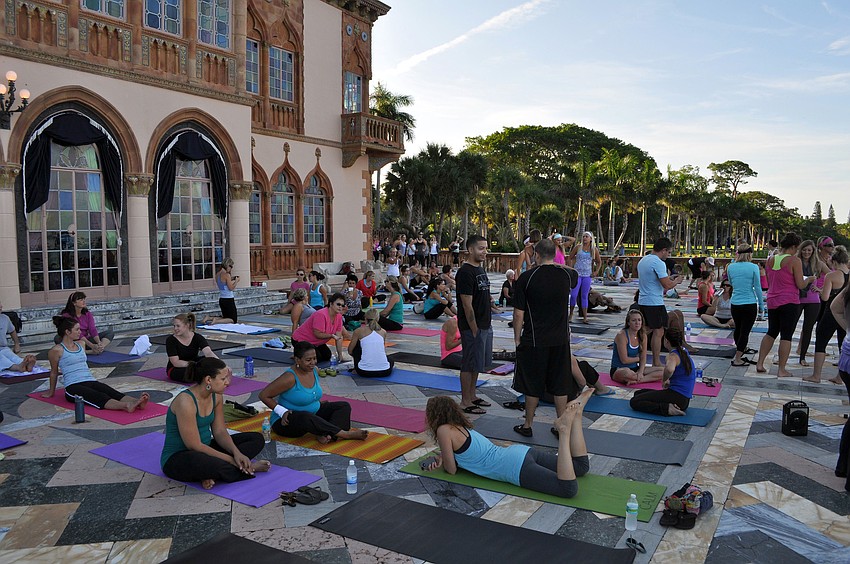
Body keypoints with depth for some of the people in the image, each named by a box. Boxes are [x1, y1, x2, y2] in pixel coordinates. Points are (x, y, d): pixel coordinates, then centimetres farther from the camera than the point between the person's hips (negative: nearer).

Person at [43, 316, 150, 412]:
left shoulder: (81, 345, 18)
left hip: (91, 381, 6)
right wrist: (51, 391, 27)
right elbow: (54, 372, 15)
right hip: (73, 387, -6)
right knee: (100, 397, -34)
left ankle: (136, 402, -53)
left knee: (113, 393, -26)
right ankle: (126, 405, -61)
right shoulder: (56, 351, 1)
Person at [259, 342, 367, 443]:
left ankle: (326, 435, -31)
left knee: (344, 406, -4)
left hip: (313, 413, 8)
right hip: (285, 421, -8)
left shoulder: (315, 371, 0)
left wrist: (318, 402, 6)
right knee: (306, 417, -41)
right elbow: (264, 395, -18)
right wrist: (282, 412, -23)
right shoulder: (290, 378, -23)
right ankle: (345, 434, -31)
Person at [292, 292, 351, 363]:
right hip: (301, 340, -9)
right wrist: (332, 335, -21)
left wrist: (340, 356, -5)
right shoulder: (321, 315, -30)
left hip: (315, 342, 9)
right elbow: (317, 334, -30)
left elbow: (339, 336, -4)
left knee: (327, 356, 8)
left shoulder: (339, 317, -6)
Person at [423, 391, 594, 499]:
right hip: (520, 452, 9)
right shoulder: (461, 427, 21)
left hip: (515, 467, -9)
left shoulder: (444, 430, -4)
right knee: (581, 466, 10)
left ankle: (564, 430, -25)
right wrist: (442, 459, 17)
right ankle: (575, 411, -2)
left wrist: (442, 462, 20)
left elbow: (452, 469, -1)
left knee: (569, 489, -23)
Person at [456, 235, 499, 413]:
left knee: (478, 363, 18)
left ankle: (472, 396, 31)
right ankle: (465, 402, 11)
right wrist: (474, 330, -20)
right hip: (472, 326, -10)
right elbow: (467, 305, -20)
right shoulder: (465, 272, -18)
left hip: (485, 324, 10)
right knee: (469, 364, 0)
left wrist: (488, 301, 8)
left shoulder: (480, 269, 13)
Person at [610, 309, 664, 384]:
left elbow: (643, 358, 2)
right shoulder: (622, 335, -17)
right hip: (618, 370, -7)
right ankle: (649, 378, -16)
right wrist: (638, 358, -2)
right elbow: (624, 360, -18)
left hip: (635, 368, 7)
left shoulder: (643, 335, 2)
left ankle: (636, 380, -20)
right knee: (627, 373, -43)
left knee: (663, 371, -9)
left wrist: (641, 372, -16)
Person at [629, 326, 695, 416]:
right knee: (638, 393, 18)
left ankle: (667, 409, -20)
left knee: (634, 402, -13)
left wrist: (664, 381, -22)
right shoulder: (684, 352, 15)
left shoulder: (674, 355, -15)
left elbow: (669, 369, -41)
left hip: (676, 397, -10)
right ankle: (670, 406, 2)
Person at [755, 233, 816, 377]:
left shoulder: (770, 260, 6)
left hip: (772, 301, 6)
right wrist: (809, 279, 8)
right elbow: (800, 285, -10)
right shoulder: (794, 261, -12)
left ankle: (760, 364, 14)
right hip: (789, 302, -6)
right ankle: (782, 370, 4)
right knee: (786, 336, 1)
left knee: (771, 333, 18)